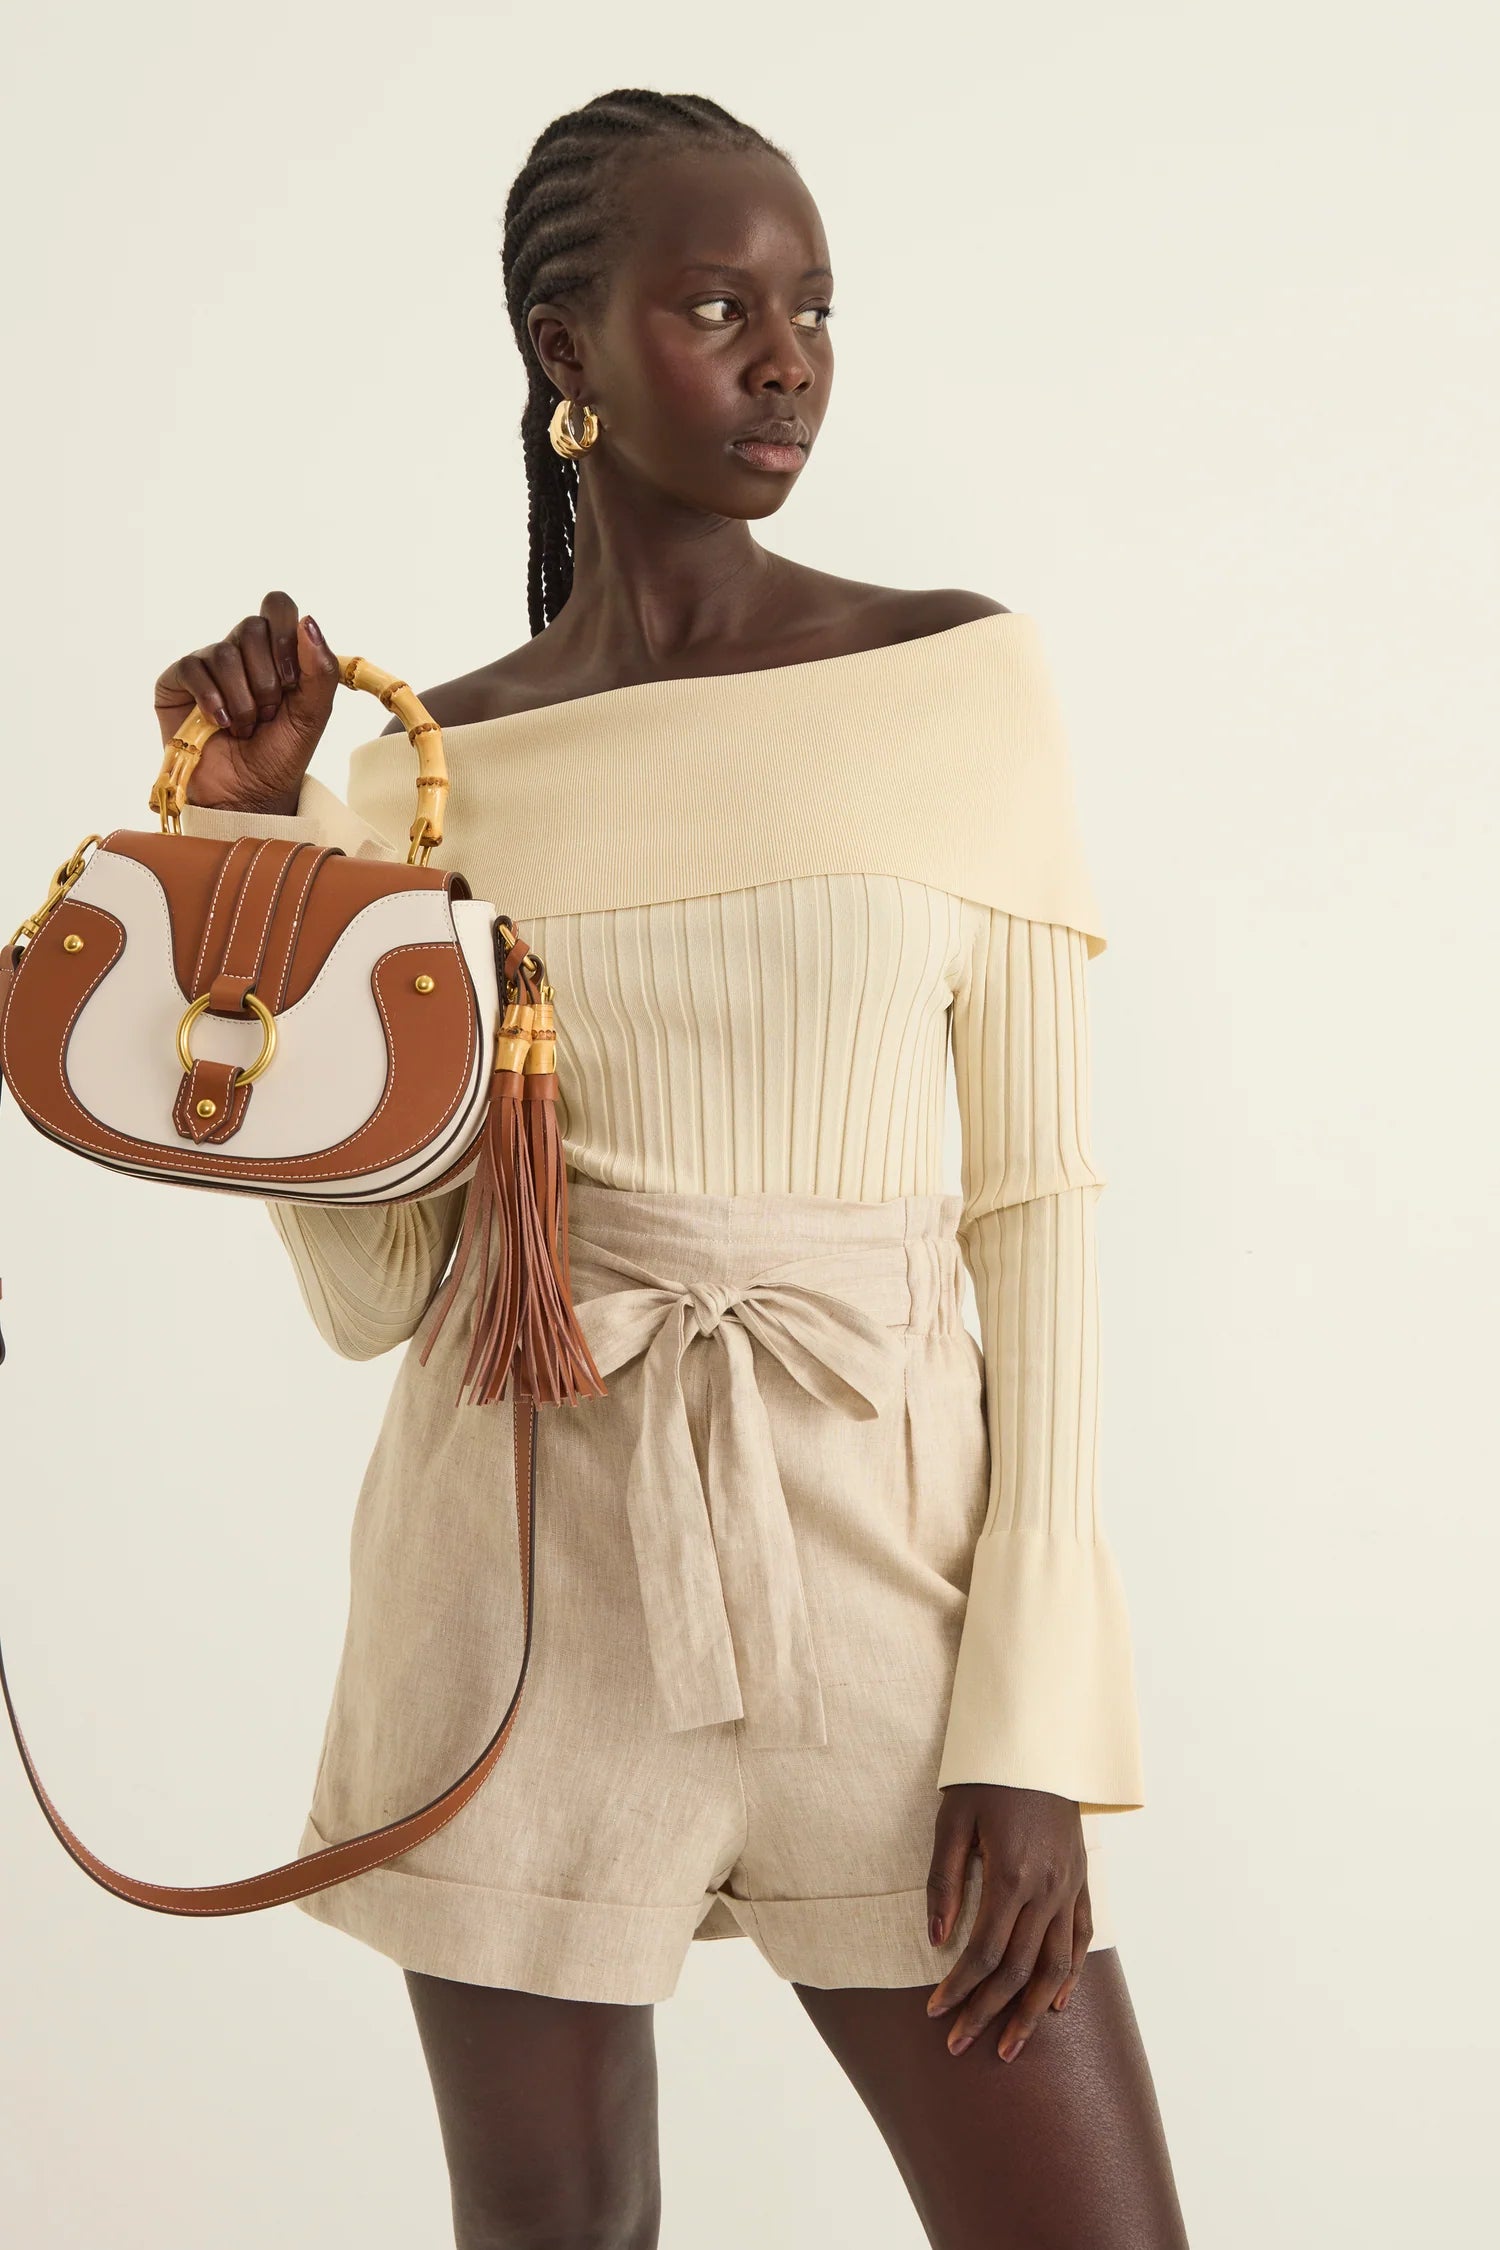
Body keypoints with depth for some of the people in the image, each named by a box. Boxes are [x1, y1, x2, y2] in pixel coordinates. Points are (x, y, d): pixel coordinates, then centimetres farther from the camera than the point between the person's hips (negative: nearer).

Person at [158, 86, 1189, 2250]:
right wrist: (258, 847, -6)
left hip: (880, 1574, 0)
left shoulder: (959, 677, 0)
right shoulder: (426, 765, 4)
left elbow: (1037, 1198, -2)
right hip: (525, 1584, 1)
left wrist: (1039, 1723, -8)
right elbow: (376, 1286, 0)